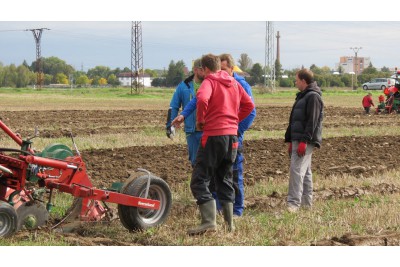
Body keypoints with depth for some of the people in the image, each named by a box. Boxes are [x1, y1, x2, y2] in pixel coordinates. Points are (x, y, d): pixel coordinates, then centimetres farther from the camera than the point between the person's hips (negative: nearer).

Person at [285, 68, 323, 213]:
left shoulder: (313, 97, -11)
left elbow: (312, 121, -19)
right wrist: (290, 141, 21)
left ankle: (294, 203, -20)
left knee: (296, 170, -16)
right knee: (305, 171, 12)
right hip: (298, 140, 10)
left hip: (306, 141, -10)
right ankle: (306, 202, 18)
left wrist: (304, 141, -24)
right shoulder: (302, 96, 21)